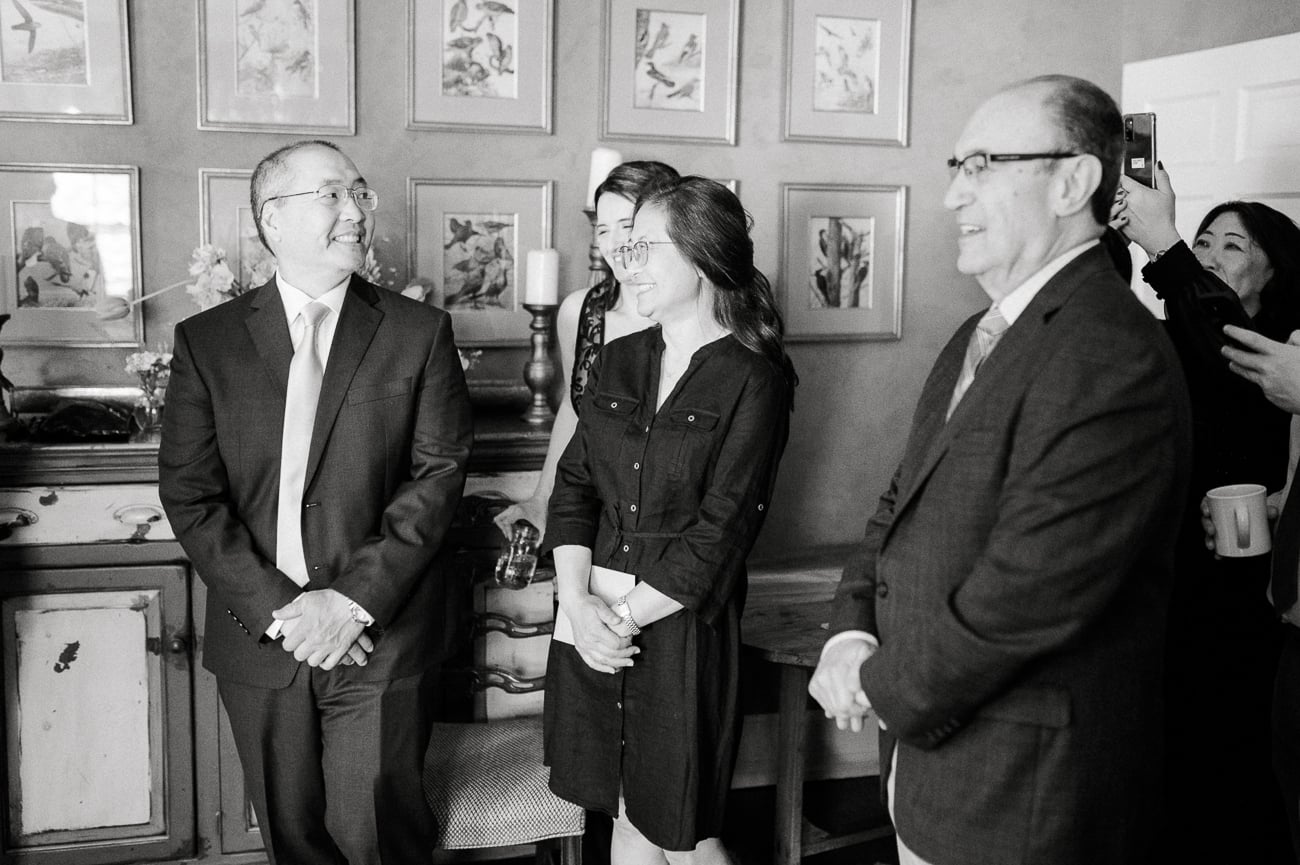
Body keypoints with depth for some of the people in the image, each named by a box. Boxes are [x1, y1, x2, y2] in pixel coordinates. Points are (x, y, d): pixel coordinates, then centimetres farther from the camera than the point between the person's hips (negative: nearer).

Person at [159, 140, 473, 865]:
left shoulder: (420, 332, 0)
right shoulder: (206, 341, 2)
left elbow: (440, 474, -6)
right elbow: (189, 496, -2)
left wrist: (353, 599, -14)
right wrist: (278, 609, -12)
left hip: (383, 638, -1)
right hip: (261, 639, 2)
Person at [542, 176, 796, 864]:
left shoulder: (753, 381, -9)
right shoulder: (617, 362, 9)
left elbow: (719, 536, -13)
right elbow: (573, 486, 5)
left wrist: (623, 615, -13)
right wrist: (579, 601, -10)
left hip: (685, 631, -5)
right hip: (597, 624, 5)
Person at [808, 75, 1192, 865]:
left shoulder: (1114, 362, -22)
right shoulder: (979, 338, 9)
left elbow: (1027, 593, -27)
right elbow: (904, 501, 12)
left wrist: (884, 689, -14)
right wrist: (854, 629, -5)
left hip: (1022, 799, -8)